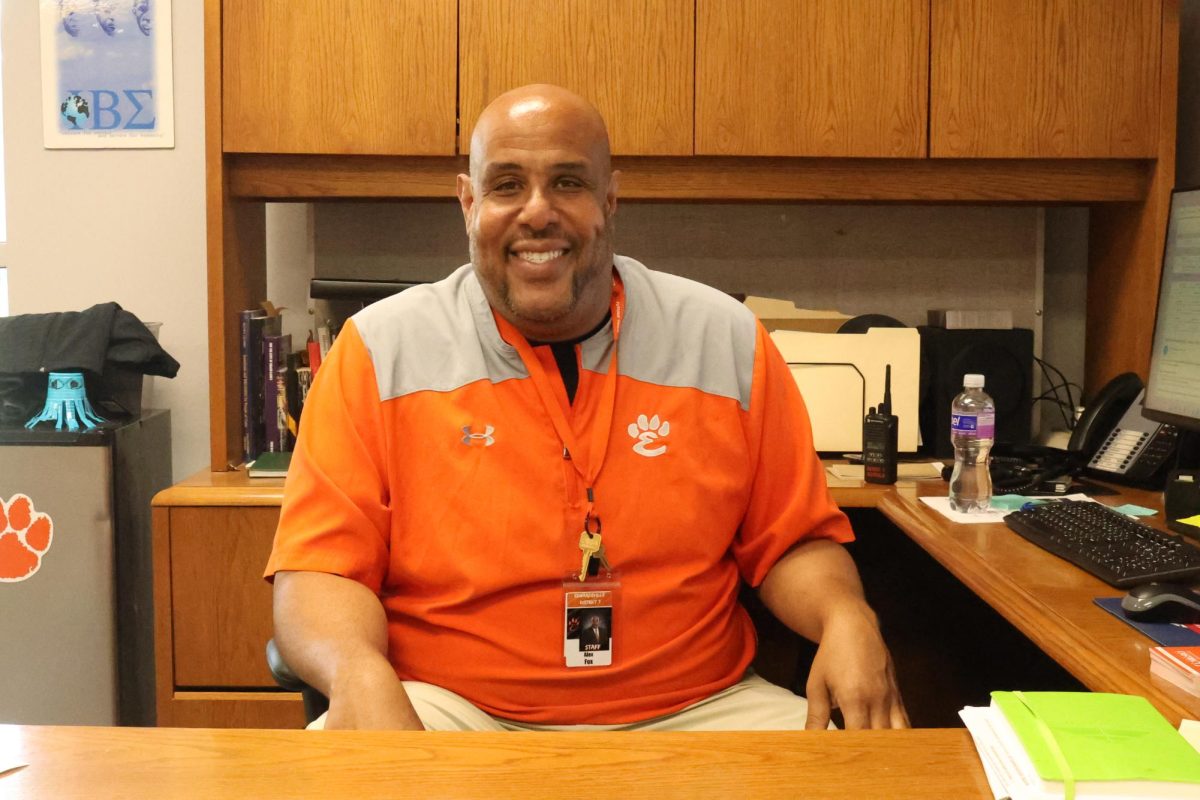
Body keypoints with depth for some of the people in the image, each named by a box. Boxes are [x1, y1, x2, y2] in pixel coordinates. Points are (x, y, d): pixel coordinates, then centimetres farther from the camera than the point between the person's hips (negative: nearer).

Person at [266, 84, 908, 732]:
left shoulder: (728, 342, 4)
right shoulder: (379, 350, -1)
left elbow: (791, 541, 9)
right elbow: (322, 566, -4)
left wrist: (846, 619, -12)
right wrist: (359, 671, -25)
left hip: (694, 707, 3)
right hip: (454, 709, -2)